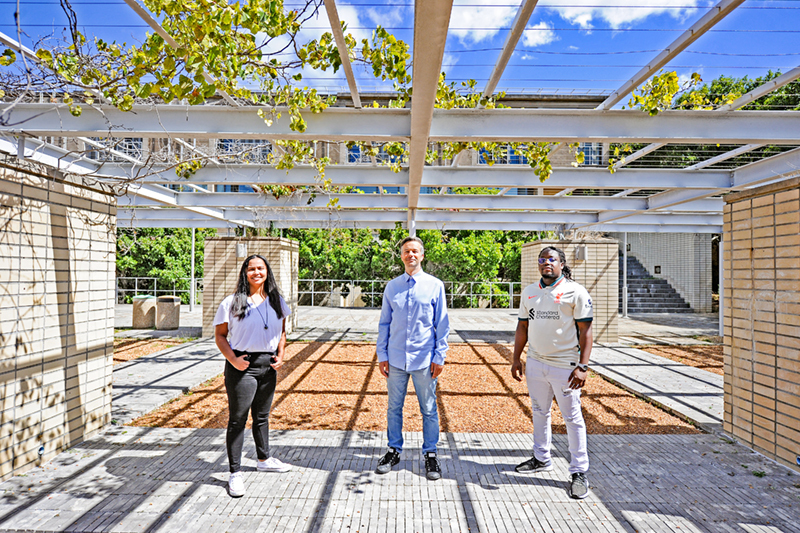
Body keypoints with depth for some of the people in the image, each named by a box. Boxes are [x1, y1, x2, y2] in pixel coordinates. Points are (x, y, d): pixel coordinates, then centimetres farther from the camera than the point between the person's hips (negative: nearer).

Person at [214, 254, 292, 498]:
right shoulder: (232, 302, -6)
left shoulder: (277, 302, 8)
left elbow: (282, 332, 17)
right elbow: (220, 335, -2)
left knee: (262, 416, 19)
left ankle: (264, 460, 37)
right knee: (237, 419, 1)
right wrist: (233, 359, -15)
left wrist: (280, 355, 3)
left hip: (268, 366, 5)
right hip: (242, 366, -5)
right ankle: (235, 473, 10)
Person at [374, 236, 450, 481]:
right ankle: (394, 450, 28)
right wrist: (382, 355, 5)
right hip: (396, 359, 2)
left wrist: (440, 357, -3)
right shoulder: (392, 287, 6)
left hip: (425, 359, -2)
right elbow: (384, 323, 10)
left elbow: (442, 324, 1)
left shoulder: (435, 286, -1)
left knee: (429, 410, 7)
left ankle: (430, 454, 22)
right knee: (394, 408, 12)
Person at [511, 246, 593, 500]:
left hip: (565, 365, -5)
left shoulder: (575, 292, -7)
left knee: (573, 418, 1)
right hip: (535, 363, 6)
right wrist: (516, 359, 10)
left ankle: (579, 471, 13)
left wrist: (583, 366, -17)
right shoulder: (529, 292, 9)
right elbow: (522, 327, 14)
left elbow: (585, 331, -10)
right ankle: (542, 459, 33)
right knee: (539, 413, 16)